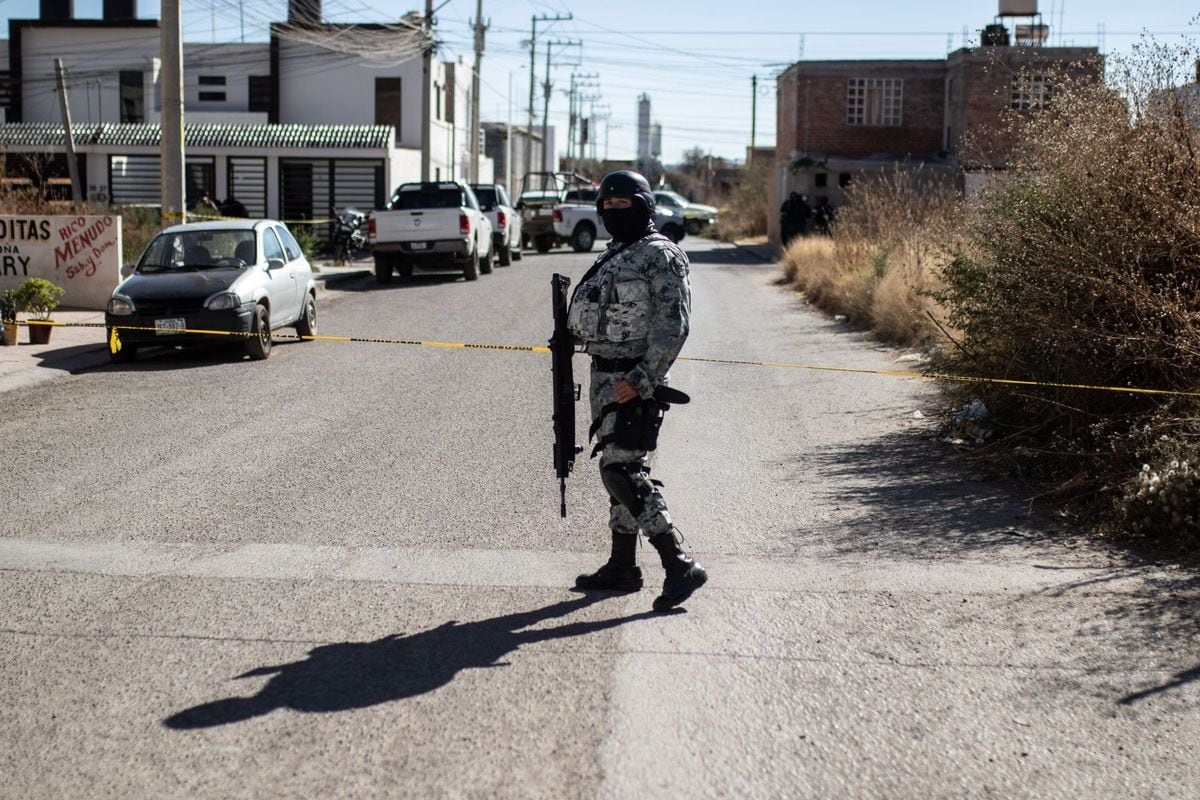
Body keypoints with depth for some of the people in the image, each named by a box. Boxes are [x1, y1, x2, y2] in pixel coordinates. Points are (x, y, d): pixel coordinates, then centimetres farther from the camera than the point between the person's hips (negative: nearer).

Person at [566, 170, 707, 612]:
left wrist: (641, 380, -24)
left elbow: (672, 326, -19)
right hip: (605, 375, 10)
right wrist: (573, 328, 9)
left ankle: (680, 566, -14)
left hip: (633, 379, -10)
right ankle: (622, 566, 21)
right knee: (615, 467, 13)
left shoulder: (660, 255, -11)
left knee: (622, 470, -15)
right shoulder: (611, 257, 17)